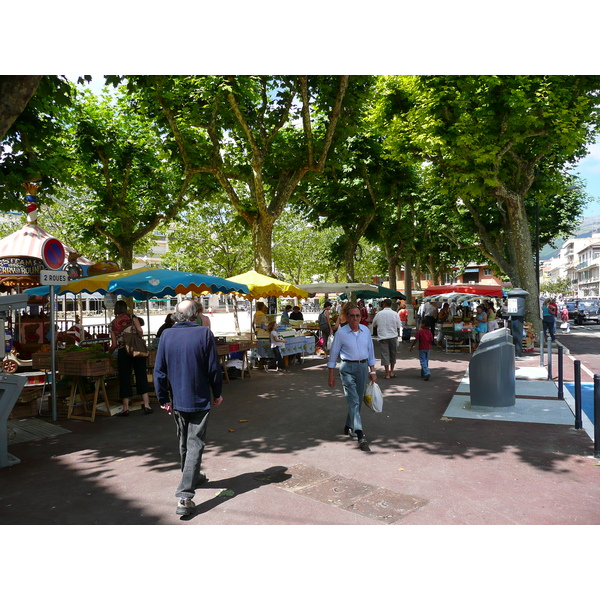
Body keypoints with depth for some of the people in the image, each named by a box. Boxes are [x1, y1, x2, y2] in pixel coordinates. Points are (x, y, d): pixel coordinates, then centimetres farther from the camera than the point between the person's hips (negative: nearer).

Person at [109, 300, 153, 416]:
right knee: (141, 376, 4)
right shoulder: (132, 318, 3)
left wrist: (109, 351, 26)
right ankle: (146, 405, 3)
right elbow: (140, 331, -11)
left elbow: (114, 344, 7)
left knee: (124, 378, 7)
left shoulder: (113, 324, 7)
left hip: (122, 352, 1)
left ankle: (126, 408, 10)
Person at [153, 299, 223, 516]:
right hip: (199, 400, -4)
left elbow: (159, 371, -1)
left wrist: (163, 399, 8)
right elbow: (214, 368, -9)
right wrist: (217, 393, 5)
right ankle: (185, 496, -6)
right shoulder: (204, 333, -12)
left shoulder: (166, 335, -4)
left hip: (177, 400, 4)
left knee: (184, 442, 22)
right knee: (195, 445, 1)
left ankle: (192, 477, 42)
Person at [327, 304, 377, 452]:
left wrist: (372, 371, 10)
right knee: (353, 401, -11)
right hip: (347, 368, -5)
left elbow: (370, 351, 12)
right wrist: (331, 375, -1)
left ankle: (349, 427, 33)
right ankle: (360, 436, -14)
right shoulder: (341, 333, -7)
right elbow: (333, 353, -2)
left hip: (363, 367, 5)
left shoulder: (366, 330, 5)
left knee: (358, 400, 13)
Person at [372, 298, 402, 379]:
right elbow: (399, 326, -2)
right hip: (393, 336, 1)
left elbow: (374, 324, 7)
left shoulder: (379, 314, -4)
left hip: (382, 337, -1)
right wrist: (397, 334, 13)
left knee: (384, 354, 2)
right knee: (393, 354, 16)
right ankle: (392, 371, 23)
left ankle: (387, 374, 1)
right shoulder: (395, 314, -5)